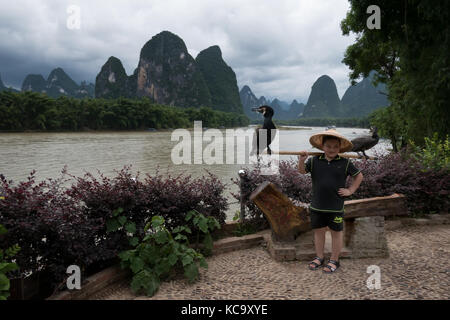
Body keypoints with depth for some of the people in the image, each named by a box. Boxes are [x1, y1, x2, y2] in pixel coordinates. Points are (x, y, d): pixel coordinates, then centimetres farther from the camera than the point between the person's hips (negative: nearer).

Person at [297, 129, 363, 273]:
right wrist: (301, 160, -27)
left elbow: (359, 176, 9)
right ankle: (319, 257, 30)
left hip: (336, 207, -1)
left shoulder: (345, 163, -2)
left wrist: (350, 190, 1)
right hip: (317, 206, 2)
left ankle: (334, 260, 25)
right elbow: (302, 171, -9)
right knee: (318, 231, 14)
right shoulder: (314, 161, -1)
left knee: (336, 232, 10)